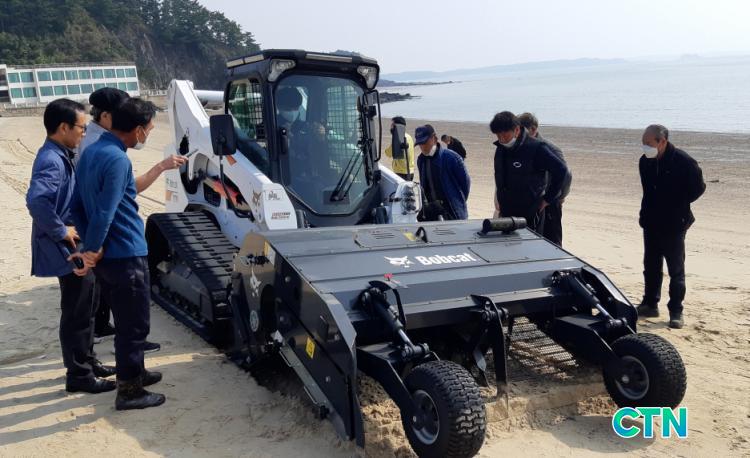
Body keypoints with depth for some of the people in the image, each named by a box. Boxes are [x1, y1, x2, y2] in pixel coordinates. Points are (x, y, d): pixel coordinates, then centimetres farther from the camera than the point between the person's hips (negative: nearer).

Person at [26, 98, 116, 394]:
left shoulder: (60, 156, 10)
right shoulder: (51, 161, -22)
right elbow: (36, 201, -38)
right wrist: (61, 231, -27)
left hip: (77, 248, 10)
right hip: (67, 250, -10)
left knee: (84, 310, 20)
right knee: (76, 314, 1)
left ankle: (87, 362, 34)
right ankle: (79, 375, 12)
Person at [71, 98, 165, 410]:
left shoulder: (91, 152, 9)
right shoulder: (117, 159, -20)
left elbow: (77, 205, 12)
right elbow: (105, 213, -23)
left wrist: (91, 246, 7)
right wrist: (91, 250, -11)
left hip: (107, 255, 9)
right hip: (125, 256, -9)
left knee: (125, 321, 22)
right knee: (134, 325, 3)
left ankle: (134, 372, 37)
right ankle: (129, 391, 12)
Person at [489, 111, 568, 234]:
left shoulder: (536, 149, -13)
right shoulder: (501, 149, 7)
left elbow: (561, 170, -9)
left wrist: (548, 199, -6)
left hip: (531, 214, -6)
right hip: (506, 213, 6)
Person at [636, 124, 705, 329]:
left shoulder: (683, 161, -15)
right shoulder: (645, 161, 2)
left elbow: (698, 188, -5)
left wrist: (678, 205, -3)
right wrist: (646, 213, 10)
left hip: (674, 225, -6)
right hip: (651, 224, 6)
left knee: (676, 270, 1)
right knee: (651, 267, 14)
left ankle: (676, 312, 8)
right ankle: (650, 304, 27)